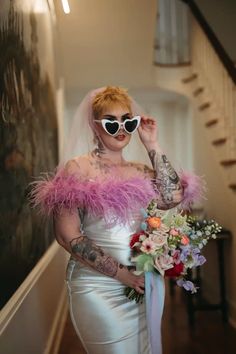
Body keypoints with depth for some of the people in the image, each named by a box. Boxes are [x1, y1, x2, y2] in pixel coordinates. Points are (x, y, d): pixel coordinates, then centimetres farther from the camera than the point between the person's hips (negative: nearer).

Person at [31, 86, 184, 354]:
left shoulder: (140, 171, 8)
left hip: (147, 282, 6)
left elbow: (172, 198, -11)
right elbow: (67, 235, -14)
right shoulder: (77, 168, -7)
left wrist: (152, 146, -4)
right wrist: (121, 273, -17)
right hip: (99, 286, -5)